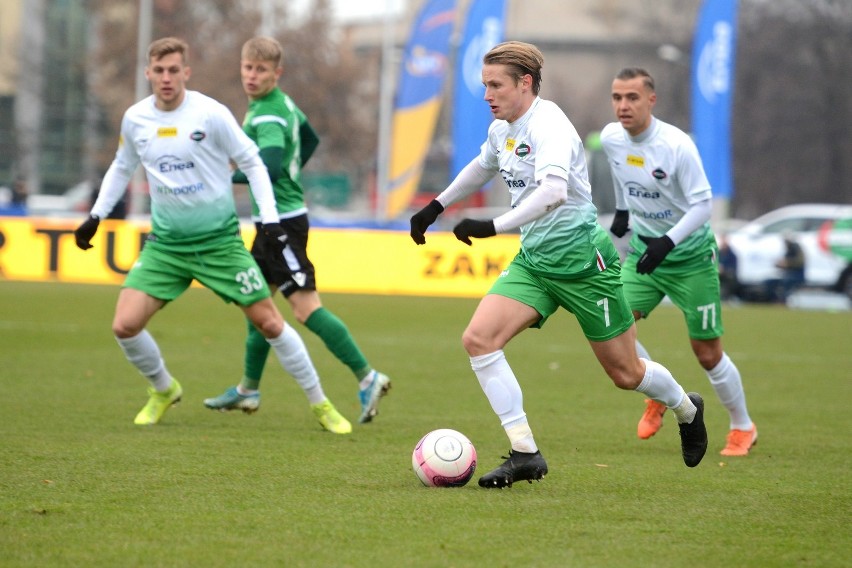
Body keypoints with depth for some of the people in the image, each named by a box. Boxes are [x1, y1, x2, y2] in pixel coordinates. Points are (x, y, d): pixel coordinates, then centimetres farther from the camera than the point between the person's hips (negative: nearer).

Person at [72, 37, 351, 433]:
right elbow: (122, 168, 18)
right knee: (125, 326, -11)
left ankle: (319, 404, 15)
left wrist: (271, 220, -11)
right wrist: (96, 215, 15)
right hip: (166, 243, 3)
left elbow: (251, 163, -4)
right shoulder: (135, 119, -1)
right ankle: (163, 390, 18)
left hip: (220, 241, -3)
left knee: (269, 323, -3)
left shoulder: (210, 114, -13)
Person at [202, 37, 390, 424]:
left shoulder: (267, 118, -19)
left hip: (281, 222, -10)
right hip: (273, 220, 10)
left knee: (306, 307, -12)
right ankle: (248, 390, 26)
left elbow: (269, 166, -34)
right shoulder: (283, 103, 11)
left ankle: (367, 378, -13)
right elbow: (309, 140, 28)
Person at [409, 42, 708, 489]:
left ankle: (686, 410, 39)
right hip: (533, 259, 8)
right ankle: (524, 453, -11)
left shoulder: (548, 125, -22)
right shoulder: (502, 128, 5)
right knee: (478, 339, -14)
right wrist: (436, 207, 32)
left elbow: (553, 191, -40)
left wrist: (493, 227, -45)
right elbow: (482, 167, 30)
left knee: (625, 373, 5)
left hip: (584, 259, -8)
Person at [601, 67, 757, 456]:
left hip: (690, 255, -5)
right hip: (644, 249, 5)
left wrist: (667, 242, -33)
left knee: (708, 354, 1)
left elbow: (703, 204, -21)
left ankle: (743, 427, 24)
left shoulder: (676, 145, -24)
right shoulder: (611, 138, -7)